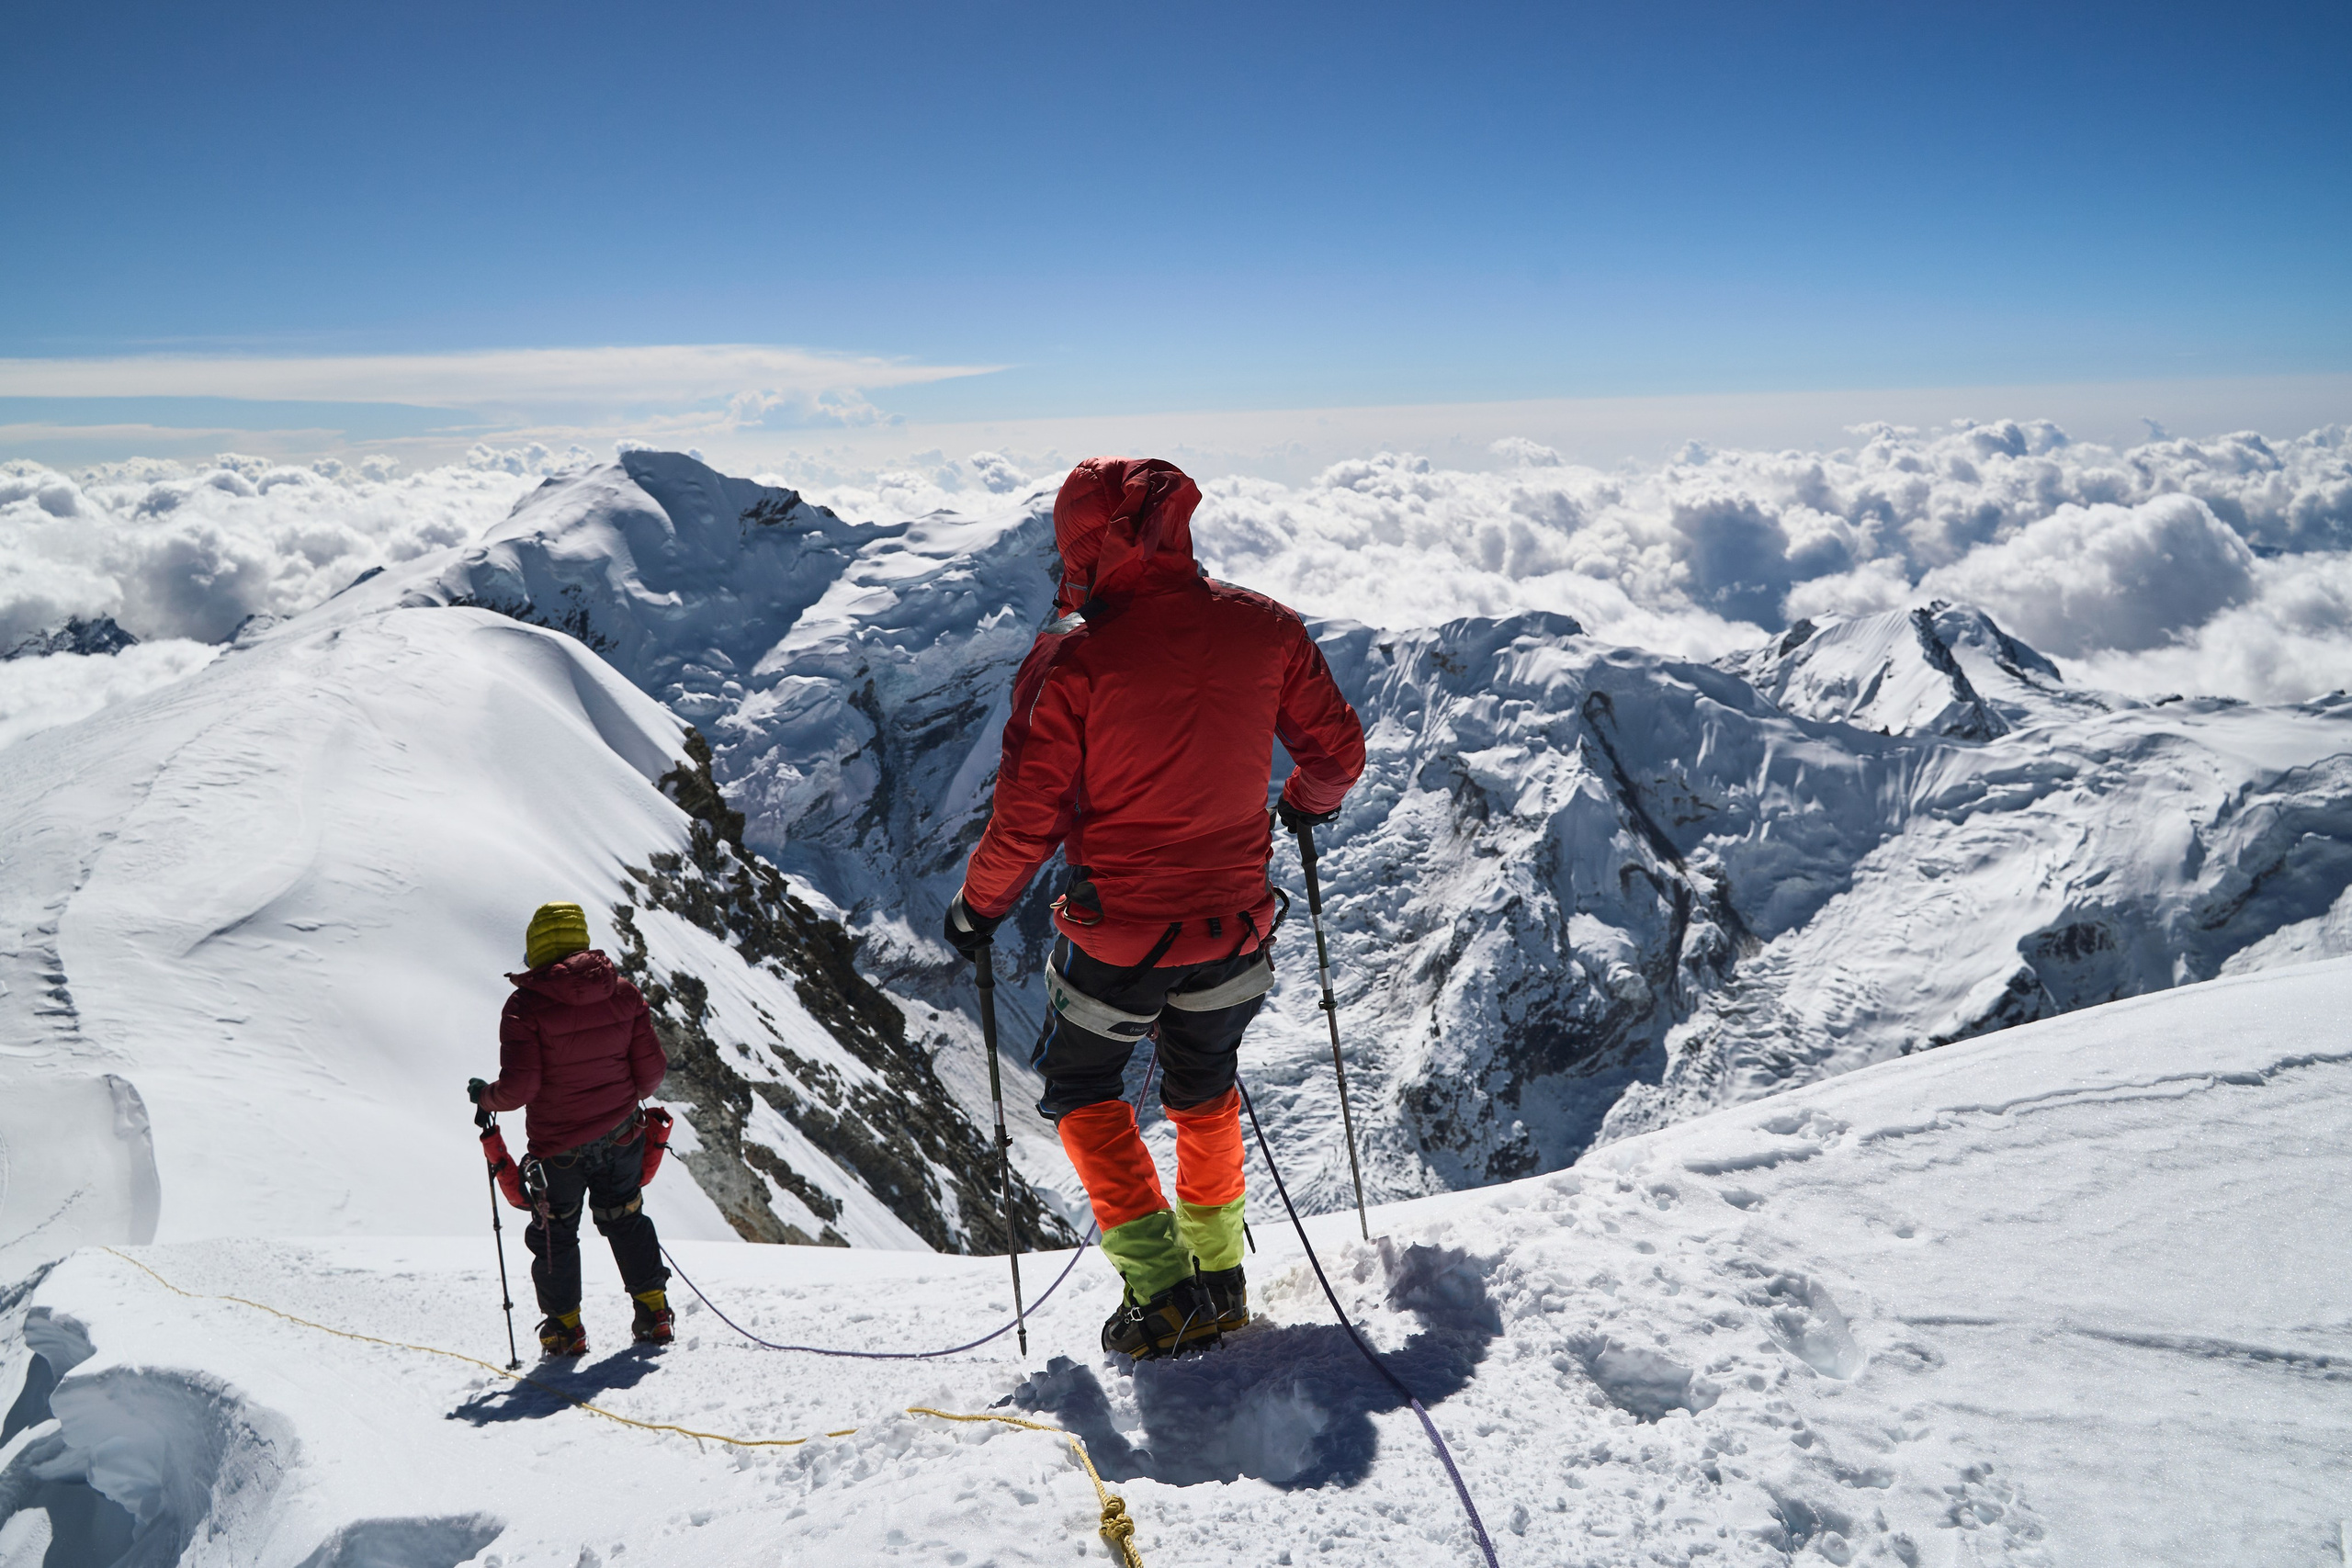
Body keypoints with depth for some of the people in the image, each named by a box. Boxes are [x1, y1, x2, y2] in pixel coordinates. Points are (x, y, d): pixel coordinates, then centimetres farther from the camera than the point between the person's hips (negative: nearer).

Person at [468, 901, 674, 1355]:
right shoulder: (623, 993, -6)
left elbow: (518, 1086, -20)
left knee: (554, 1234, 17)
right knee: (625, 1219, 23)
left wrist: (484, 1096, 1)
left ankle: (565, 1328, 25)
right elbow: (651, 1068, -2)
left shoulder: (526, 1004, -17)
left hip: (558, 1147, -4)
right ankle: (653, 1311, 26)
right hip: (621, 1138, 4)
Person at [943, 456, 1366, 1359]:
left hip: (1116, 932, -4)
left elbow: (1029, 816, -14)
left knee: (1082, 1092, 20)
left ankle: (1159, 1281, 12)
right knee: (1203, 1090, 27)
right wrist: (1311, 804, 28)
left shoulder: (1074, 656, -16)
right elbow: (1337, 750, 6)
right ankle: (1218, 1276, 34)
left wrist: (979, 907, 3)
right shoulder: (1263, 628, -5)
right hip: (1232, 923, 4)